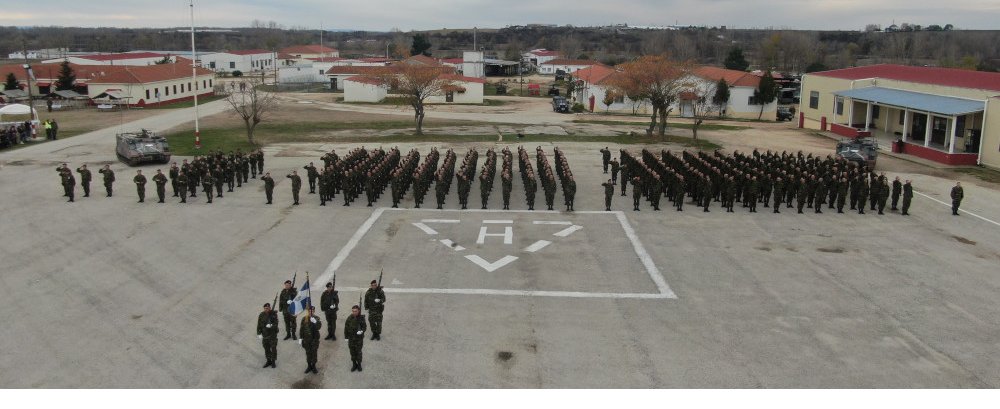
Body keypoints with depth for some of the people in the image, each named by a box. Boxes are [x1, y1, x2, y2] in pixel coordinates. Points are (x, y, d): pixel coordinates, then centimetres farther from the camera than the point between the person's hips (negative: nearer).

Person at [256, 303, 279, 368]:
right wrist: (259, 334, -8)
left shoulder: (274, 314, -11)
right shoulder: (261, 315, -6)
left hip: (273, 334, -2)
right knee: (266, 348, 13)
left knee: (273, 348, 5)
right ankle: (268, 361, 29)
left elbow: (276, 323, -9)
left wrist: (271, 325, -30)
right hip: (265, 335, 2)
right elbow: (259, 325, -2)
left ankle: (273, 361, 21)